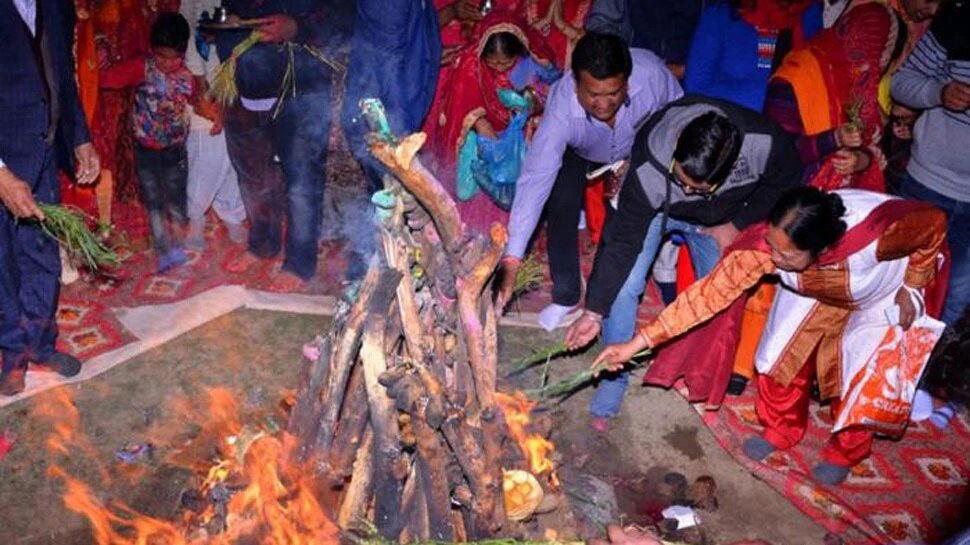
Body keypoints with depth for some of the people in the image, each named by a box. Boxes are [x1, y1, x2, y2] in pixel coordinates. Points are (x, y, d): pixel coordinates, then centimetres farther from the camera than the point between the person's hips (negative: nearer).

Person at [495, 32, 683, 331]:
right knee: (561, 207, -20)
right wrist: (512, 260, -51)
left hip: (639, 145, 2)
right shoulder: (561, 108, -43)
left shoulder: (652, 74, -39)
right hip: (578, 150, -2)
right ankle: (565, 296, 1)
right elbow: (535, 180, -46)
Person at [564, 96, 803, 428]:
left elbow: (784, 184, -12)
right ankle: (614, 378, 2)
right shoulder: (649, 170, -41)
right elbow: (623, 243, -31)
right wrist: (594, 311, -28)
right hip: (658, 210, -2)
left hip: (717, 220, 3)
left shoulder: (766, 144, -38)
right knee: (623, 285, -17)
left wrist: (738, 224, -16)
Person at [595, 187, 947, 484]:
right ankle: (782, 429, 32)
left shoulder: (879, 232, -45)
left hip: (884, 292, -2)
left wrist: (912, 288, -18)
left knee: (855, 373, 2)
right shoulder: (768, 242, -38)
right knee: (783, 353, 2)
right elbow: (710, 292, -37)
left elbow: (935, 224, -24)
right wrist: (638, 343, -40)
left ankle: (846, 450, 33)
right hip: (817, 289, 2)